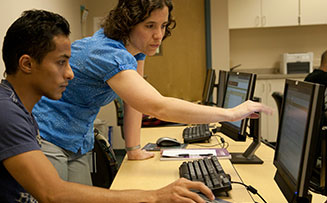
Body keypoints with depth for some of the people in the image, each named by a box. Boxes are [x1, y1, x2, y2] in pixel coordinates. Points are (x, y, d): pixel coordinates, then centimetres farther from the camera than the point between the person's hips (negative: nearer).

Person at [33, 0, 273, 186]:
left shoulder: (136, 47, -2)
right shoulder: (109, 54, -31)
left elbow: (136, 98, 6)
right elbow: (158, 107, -40)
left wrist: (134, 149, 3)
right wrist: (231, 113, -39)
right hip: (48, 137, -8)